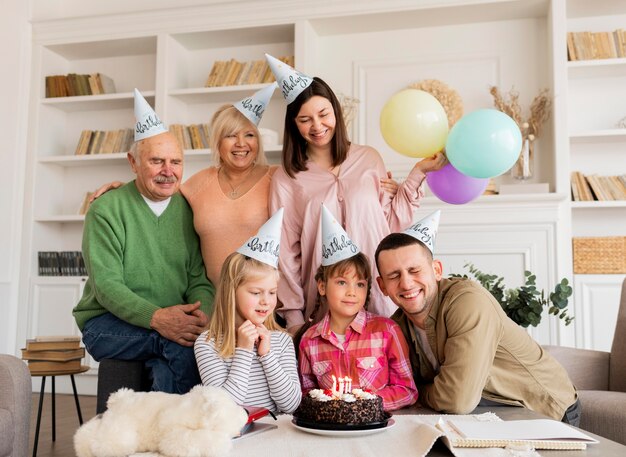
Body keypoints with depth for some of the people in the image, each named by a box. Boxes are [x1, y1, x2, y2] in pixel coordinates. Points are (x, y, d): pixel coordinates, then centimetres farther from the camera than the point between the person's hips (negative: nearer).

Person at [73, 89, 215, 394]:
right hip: (106, 323, -3)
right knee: (184, 344, -30)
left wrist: (202, 314, -18)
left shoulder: (188, 210, 8)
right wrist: (156, 317, -29)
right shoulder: (106, 210, -4)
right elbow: (105, 285, -13)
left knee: (168, 370, -30)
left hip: (170, 322, 3)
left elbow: (199, 279, 5)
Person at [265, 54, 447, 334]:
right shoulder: (286, 180, 1)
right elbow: (286, 253, 1)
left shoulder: (368, 159, 6)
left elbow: (391, 222, 6)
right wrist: (294, 318, -1)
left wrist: (418, 173, 1)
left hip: (379, 293, 2)